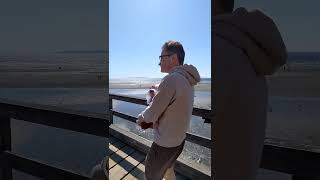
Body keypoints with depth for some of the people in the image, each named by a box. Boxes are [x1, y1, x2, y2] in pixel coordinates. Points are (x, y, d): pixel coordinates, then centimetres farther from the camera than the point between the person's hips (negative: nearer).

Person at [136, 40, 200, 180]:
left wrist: (141, 117, 0)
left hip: (165, 144, -8)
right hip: (179, 139, 8)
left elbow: (152, 114, -21)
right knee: (167, 169, 30)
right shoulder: (188, 80, 1)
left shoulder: (171, 80, -27)